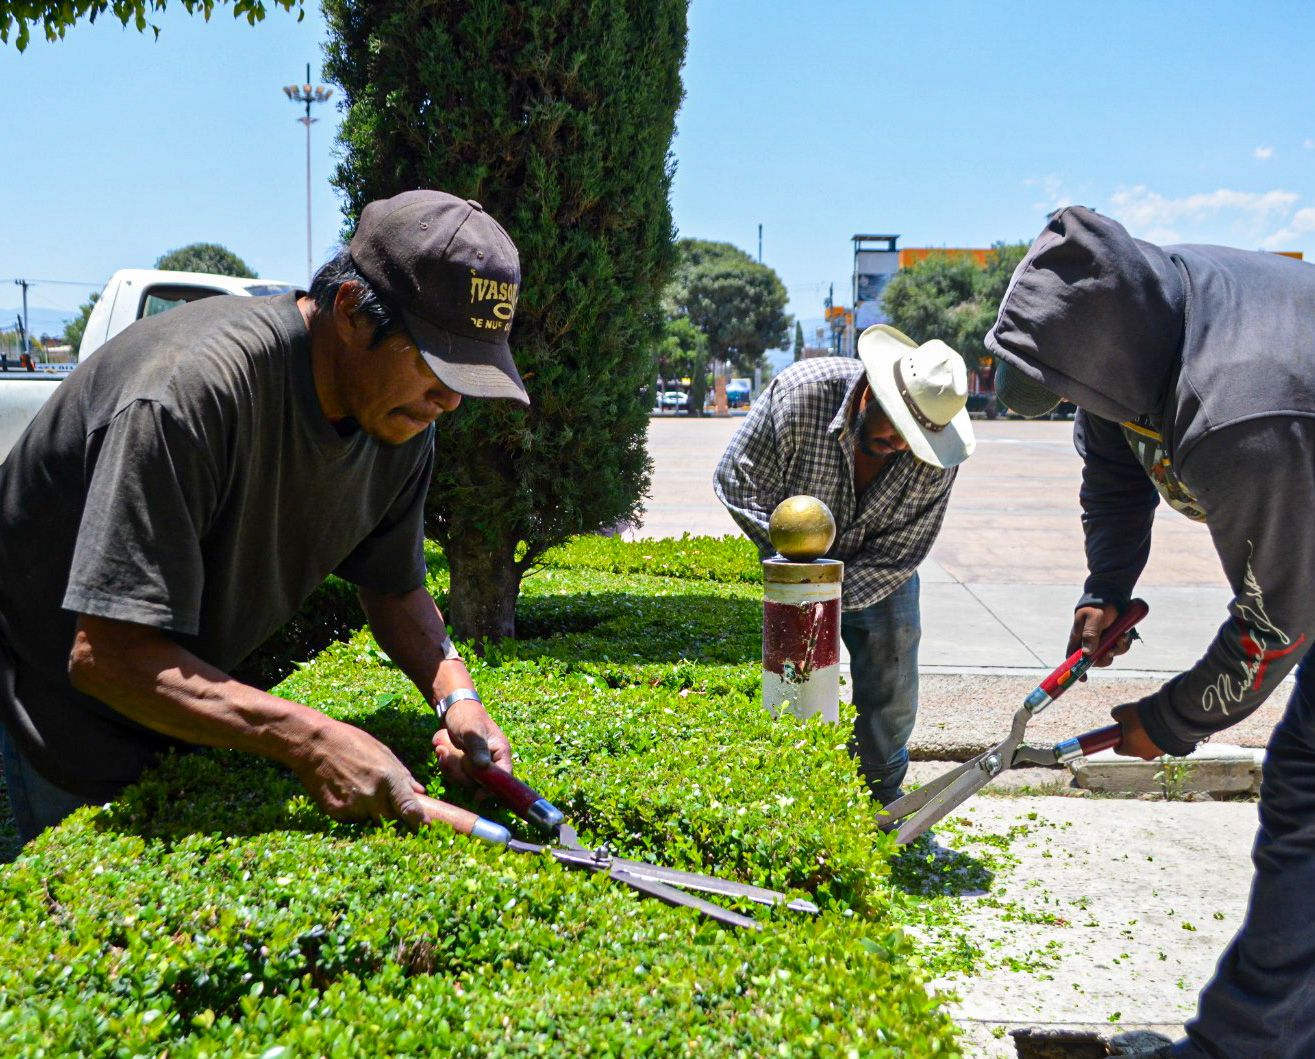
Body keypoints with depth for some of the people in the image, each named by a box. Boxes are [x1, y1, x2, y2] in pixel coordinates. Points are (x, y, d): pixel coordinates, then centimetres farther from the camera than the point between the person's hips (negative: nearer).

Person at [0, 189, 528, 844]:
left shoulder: (406, 418, -12)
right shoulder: (193, 391, -38)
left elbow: (394, 588, 2)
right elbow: (106, 652, -39)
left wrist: (456, 696, -17)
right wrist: (305, 739, -45)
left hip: (198, 693, 7)